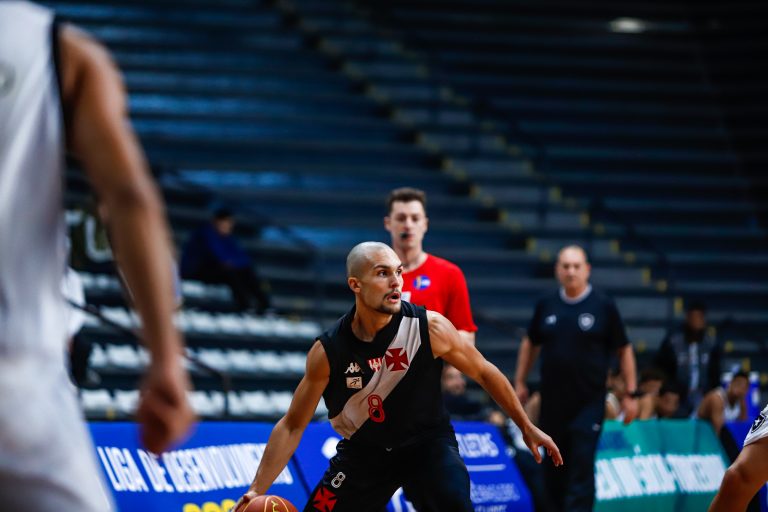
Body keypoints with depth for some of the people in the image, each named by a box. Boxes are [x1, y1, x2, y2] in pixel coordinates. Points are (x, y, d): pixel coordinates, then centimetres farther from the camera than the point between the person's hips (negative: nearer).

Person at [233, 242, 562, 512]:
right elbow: (292, 426, -9)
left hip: (427, 442, -2)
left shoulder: (430, 328, -20)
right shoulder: (328, 351, -17)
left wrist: (526, 427, 4)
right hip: (364, 450, 2)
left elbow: (484, 372, -2)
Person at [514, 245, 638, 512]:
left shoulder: (604, 306, -2)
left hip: (588, 404, -3)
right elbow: (530, 344, 20)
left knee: (582, 468, -9)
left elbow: (624, 350, 3)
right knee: (553, 468, 9)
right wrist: (520, 382, 16)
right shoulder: (546, 306, 6)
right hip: (552, 402, 3)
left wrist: (630, 394, 0)